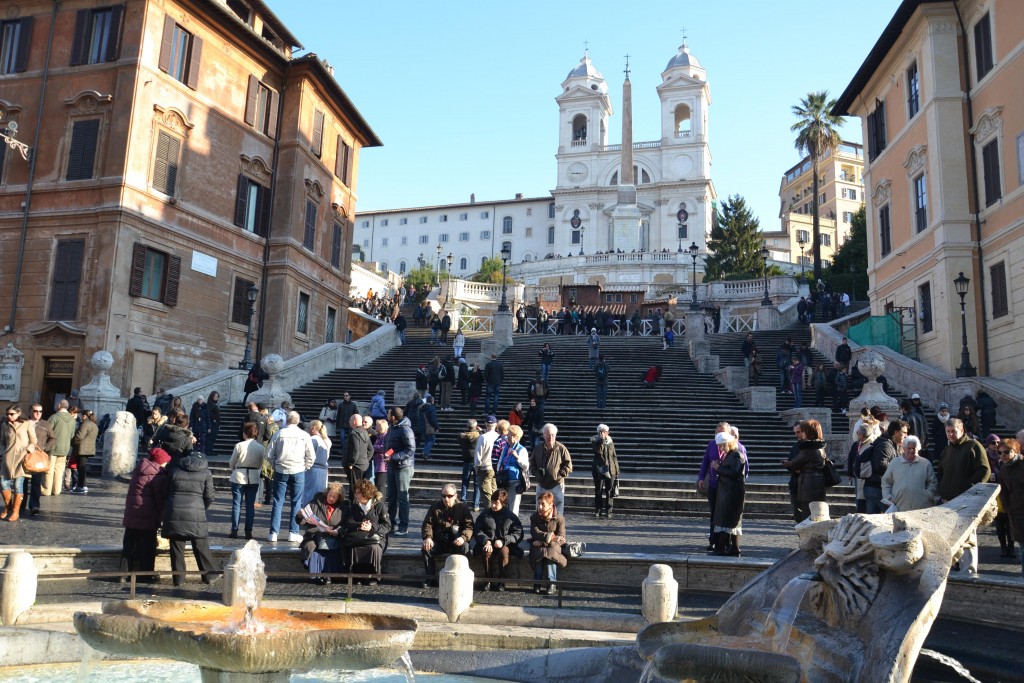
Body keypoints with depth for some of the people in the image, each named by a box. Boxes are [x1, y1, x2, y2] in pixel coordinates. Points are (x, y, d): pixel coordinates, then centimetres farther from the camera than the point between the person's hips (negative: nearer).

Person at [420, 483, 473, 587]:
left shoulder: (463, 507, -1)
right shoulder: (435, 506, 6)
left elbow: (469, 526, -10)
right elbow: (427, 523, 1)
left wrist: (463, 537, -30)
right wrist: (427, 537, -20)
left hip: (456, 542, -2)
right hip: (438, 542, 2)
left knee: (464, 548, -32)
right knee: (426, 549, -26)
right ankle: (429, 578, -11)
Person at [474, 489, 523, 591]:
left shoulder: (510, 516, 4)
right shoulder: (485, 514, 10)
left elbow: (518, 534, -2)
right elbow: (477, 530, 6)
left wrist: (503, 541, -16)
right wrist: (486, 541, -14)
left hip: (505, 545, -1)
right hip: (488, 544, 1)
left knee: (504, 551, -36)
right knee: (486, 551, -34)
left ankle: (500, 581, -21)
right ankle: (488, 580, -18)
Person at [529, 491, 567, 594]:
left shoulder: (559, 518, -10)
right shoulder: (534, 517, -3)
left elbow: (561, 538, -15)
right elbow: (535, 533, -17)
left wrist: (544, 542, -25)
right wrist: (551, 536, -33)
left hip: (553, 546, -1)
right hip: (538, 545, 1)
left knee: (551, 552, -33)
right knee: (539, 552, -31)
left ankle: (551, 583, -27)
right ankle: (537, 582, -21)